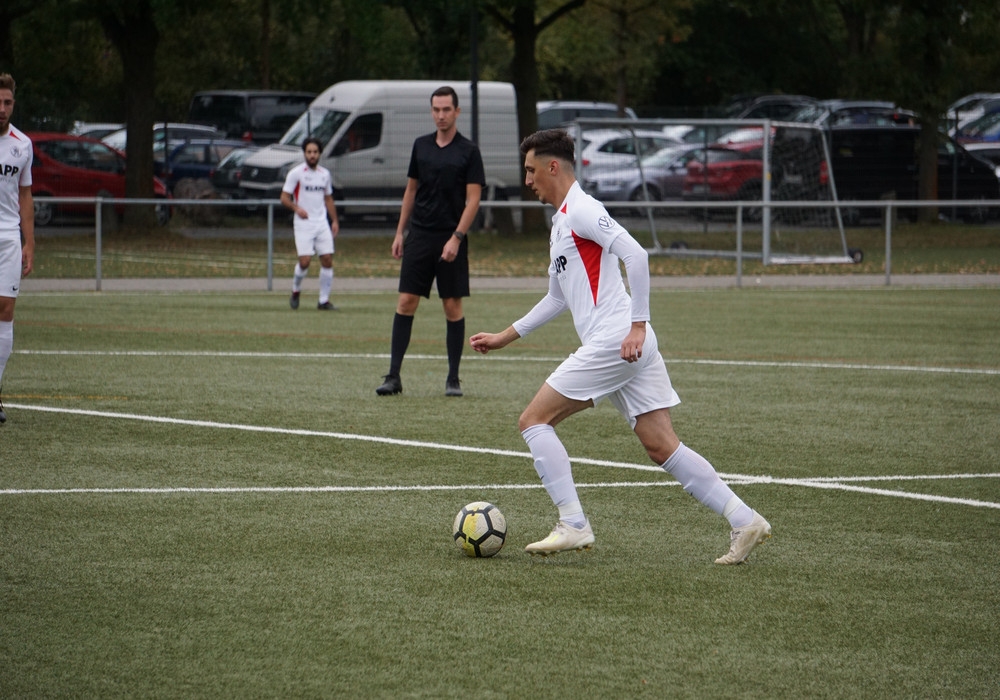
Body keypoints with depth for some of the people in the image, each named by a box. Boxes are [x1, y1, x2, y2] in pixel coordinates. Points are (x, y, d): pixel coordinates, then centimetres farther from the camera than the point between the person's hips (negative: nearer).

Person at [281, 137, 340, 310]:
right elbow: (284, 197, -4)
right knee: (305, 260, -15)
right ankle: (295, 291, 12)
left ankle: (324, 301, 4)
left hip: (322, 223, 5)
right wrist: (296, 208, -22)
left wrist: (335, 221, 14)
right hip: (303, 224, -5)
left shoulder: (325, 174, 12)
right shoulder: (296, 173, -3)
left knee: (327, 260, -3)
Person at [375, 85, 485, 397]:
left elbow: (473, 199, -7)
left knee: (453, 305, 0)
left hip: (451, 241, -3)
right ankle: (394, 375, -2)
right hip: (419, 235, 3)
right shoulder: (421, 146, 9)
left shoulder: (469, 151, -4)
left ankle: (453, 378, 7)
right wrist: (400, 231, 11)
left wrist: (456, 238, -16)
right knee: (406, 301, -3)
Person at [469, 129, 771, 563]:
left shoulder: (581, 210, -7)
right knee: (662, 447, 4)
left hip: (614, 342, -10)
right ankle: (744, 521, -2)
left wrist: (637, 325, -23)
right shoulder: (562, 220, 24)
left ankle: (573, 526, -6)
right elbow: (558, 297, 34)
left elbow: (635, 254, -20)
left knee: (534, 420, -3)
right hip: (624, 348, 10)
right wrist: (506, 337, 33)